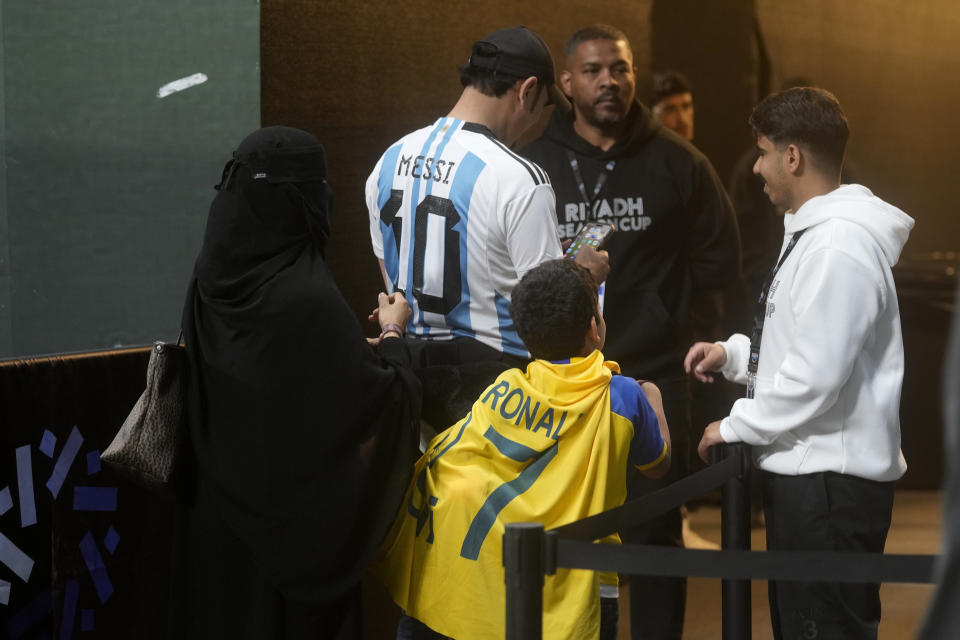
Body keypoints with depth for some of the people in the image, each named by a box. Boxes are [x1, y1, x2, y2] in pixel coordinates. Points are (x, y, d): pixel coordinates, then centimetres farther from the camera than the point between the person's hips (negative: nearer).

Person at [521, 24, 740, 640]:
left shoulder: (677, 163, 2)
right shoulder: (532, 162, 0)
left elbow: (719, 262, 9)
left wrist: (653, 297, 0)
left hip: (653, 376, 0)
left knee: (655, 532, 6)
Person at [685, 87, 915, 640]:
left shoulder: (838, 248, -19)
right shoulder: (813, 233, 16)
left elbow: (816, 376, -23)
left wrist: (737, 428, -12)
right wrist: (732, 354, 10)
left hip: (832, 482, -11)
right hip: (807, 471, 11)